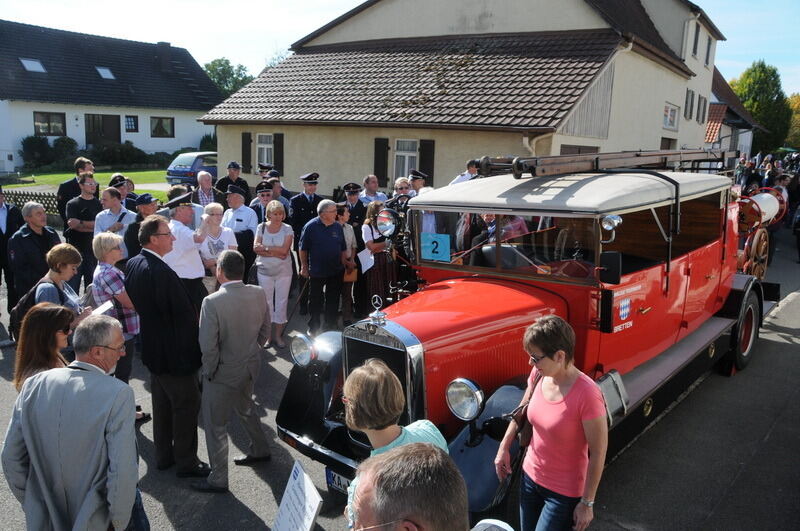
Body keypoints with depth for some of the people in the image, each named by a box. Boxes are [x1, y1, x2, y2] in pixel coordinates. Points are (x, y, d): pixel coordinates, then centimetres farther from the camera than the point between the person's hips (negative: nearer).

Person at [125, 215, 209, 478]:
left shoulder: (133, 264, 0)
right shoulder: (162, 273, -29)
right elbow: (185, 315, -25)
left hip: (151, 348, 9)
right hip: (174, 353, -9)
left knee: (162, 402, 21)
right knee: (187, 404, 6)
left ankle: (164, 455, 34)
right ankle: (186, 462, 18)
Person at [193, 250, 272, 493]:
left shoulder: (213, 302, -25)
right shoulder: (259, 294, -9)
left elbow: (208, 345, -23)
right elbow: (265, 332, 3)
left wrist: (210, 370, -6)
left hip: (223, 372, -6)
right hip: (251, 366, 6)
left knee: (215, 425, 10)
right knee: (246, 407, 31)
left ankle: (218, 479, 22)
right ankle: (259, 449, 49)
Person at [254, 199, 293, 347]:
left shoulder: (287, 229, -4)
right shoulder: (261, 227, -1)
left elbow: (284, 250, -15)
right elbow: (256, 248, -10)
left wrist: (265, 248, -11)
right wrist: (275, 253, -17)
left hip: (284, 271, 0)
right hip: (265, 271, 1)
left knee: (281, 302, 6)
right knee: (266, 302, 9)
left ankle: (278, 334, 18)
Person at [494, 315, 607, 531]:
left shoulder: (586, 394, -29)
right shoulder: (538, 375, -11)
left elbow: (598, 452, -20)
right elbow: (523, 409, 9)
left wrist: (587, 503, -14)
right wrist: (503, 448, 9)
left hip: (564, 492, -6)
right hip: (530, 477, 6)